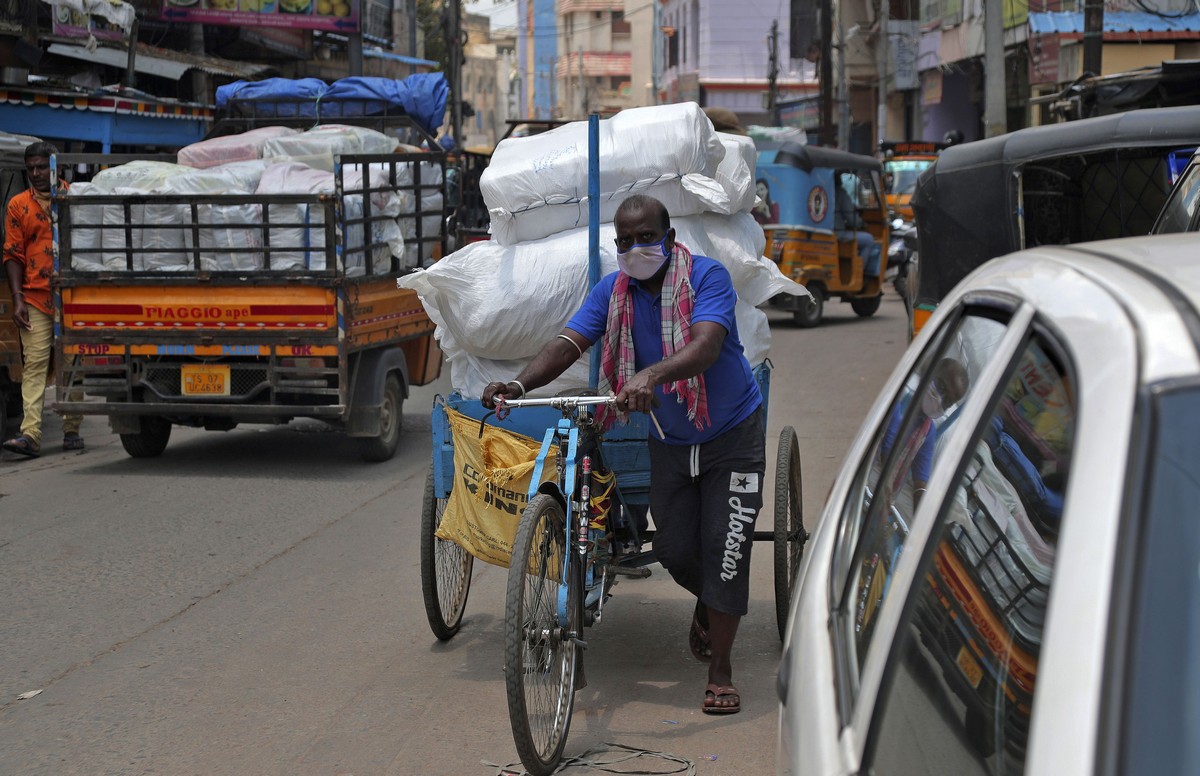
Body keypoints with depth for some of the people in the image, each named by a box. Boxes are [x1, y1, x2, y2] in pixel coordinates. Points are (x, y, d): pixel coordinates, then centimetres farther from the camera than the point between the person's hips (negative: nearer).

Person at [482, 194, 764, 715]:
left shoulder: (707, 277, -19)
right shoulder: (612, 291, -5)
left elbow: (706, 346, -36)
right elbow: (568, 343, -16)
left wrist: (651, 375, -55)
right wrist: (518, 384, -35)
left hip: (731, 435, -4)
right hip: (670, 441, 4)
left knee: (724, 546, -8)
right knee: (674, 551, 4)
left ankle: (720, 672, 3)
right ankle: (707, 600, 41)